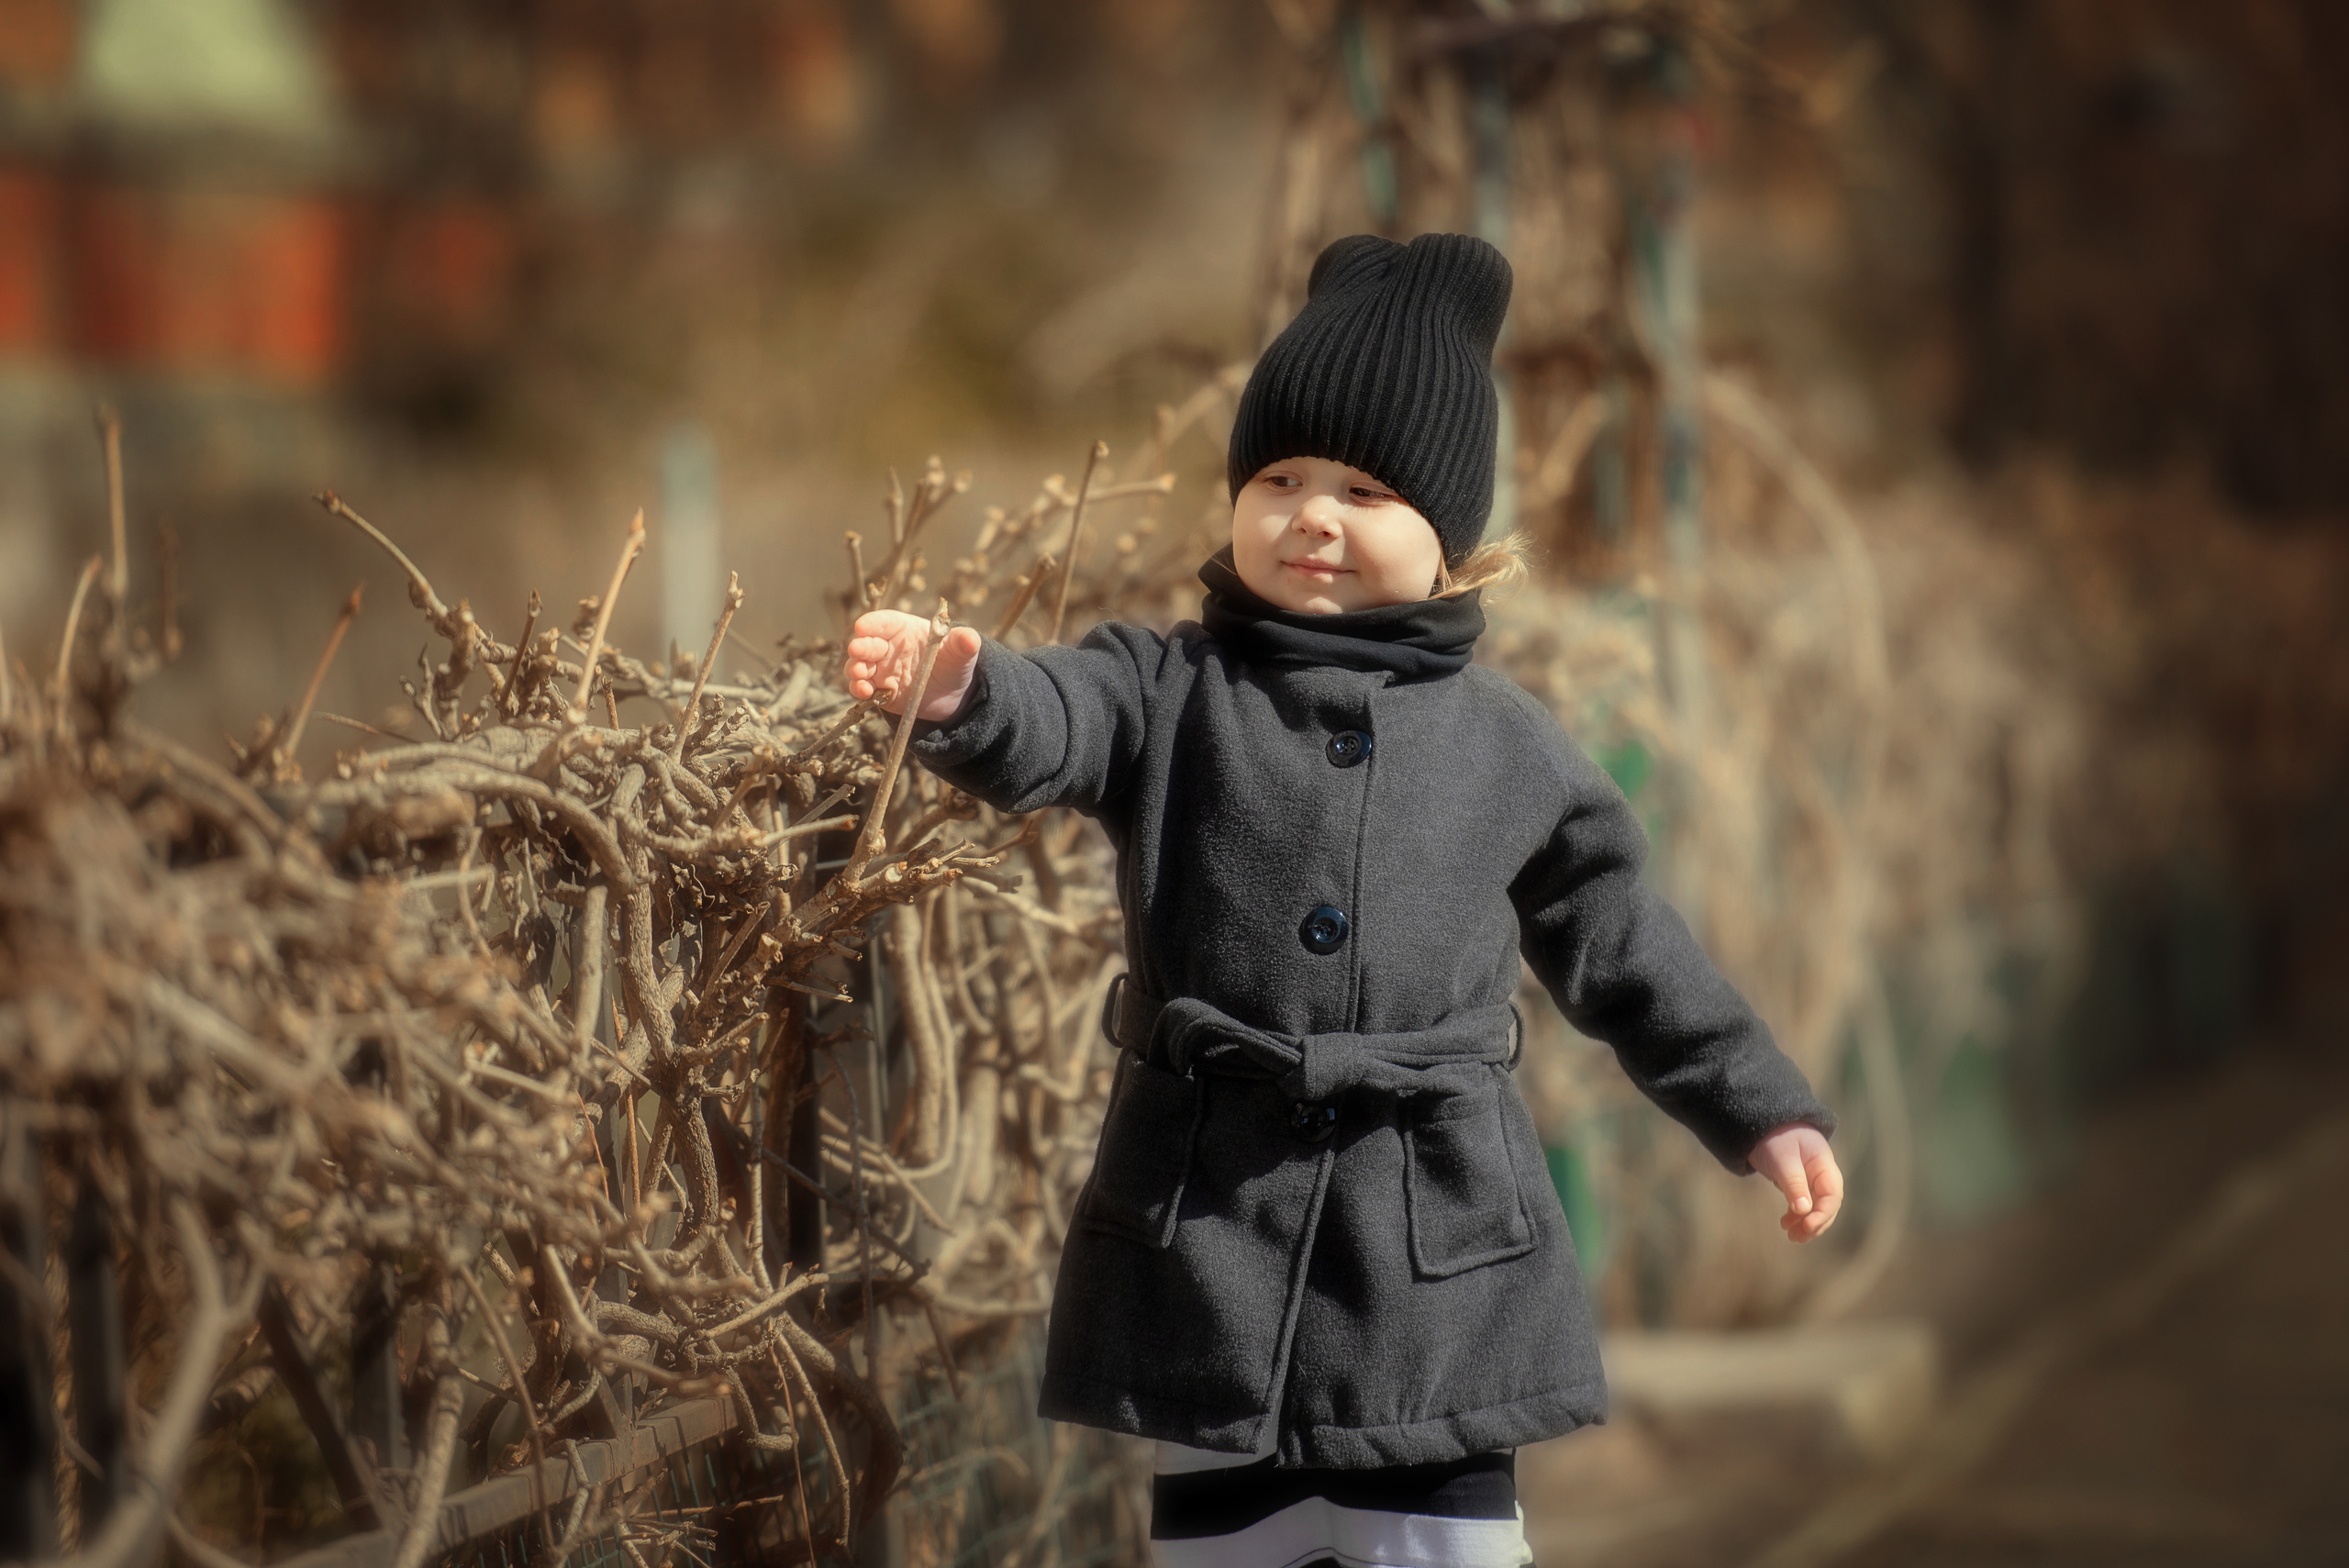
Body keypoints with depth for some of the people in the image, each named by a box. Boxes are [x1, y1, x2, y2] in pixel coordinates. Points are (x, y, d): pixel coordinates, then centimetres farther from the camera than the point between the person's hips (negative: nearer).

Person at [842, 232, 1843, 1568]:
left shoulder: (1508, 742, 8)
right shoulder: (1169, 691, 3)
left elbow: (1616, 943, 14)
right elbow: (1046, 729, -17)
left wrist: (1760, 1107, 13)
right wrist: (953, 689, -40)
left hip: (1438, 1234, 0)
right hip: (1210, 1216, 0)